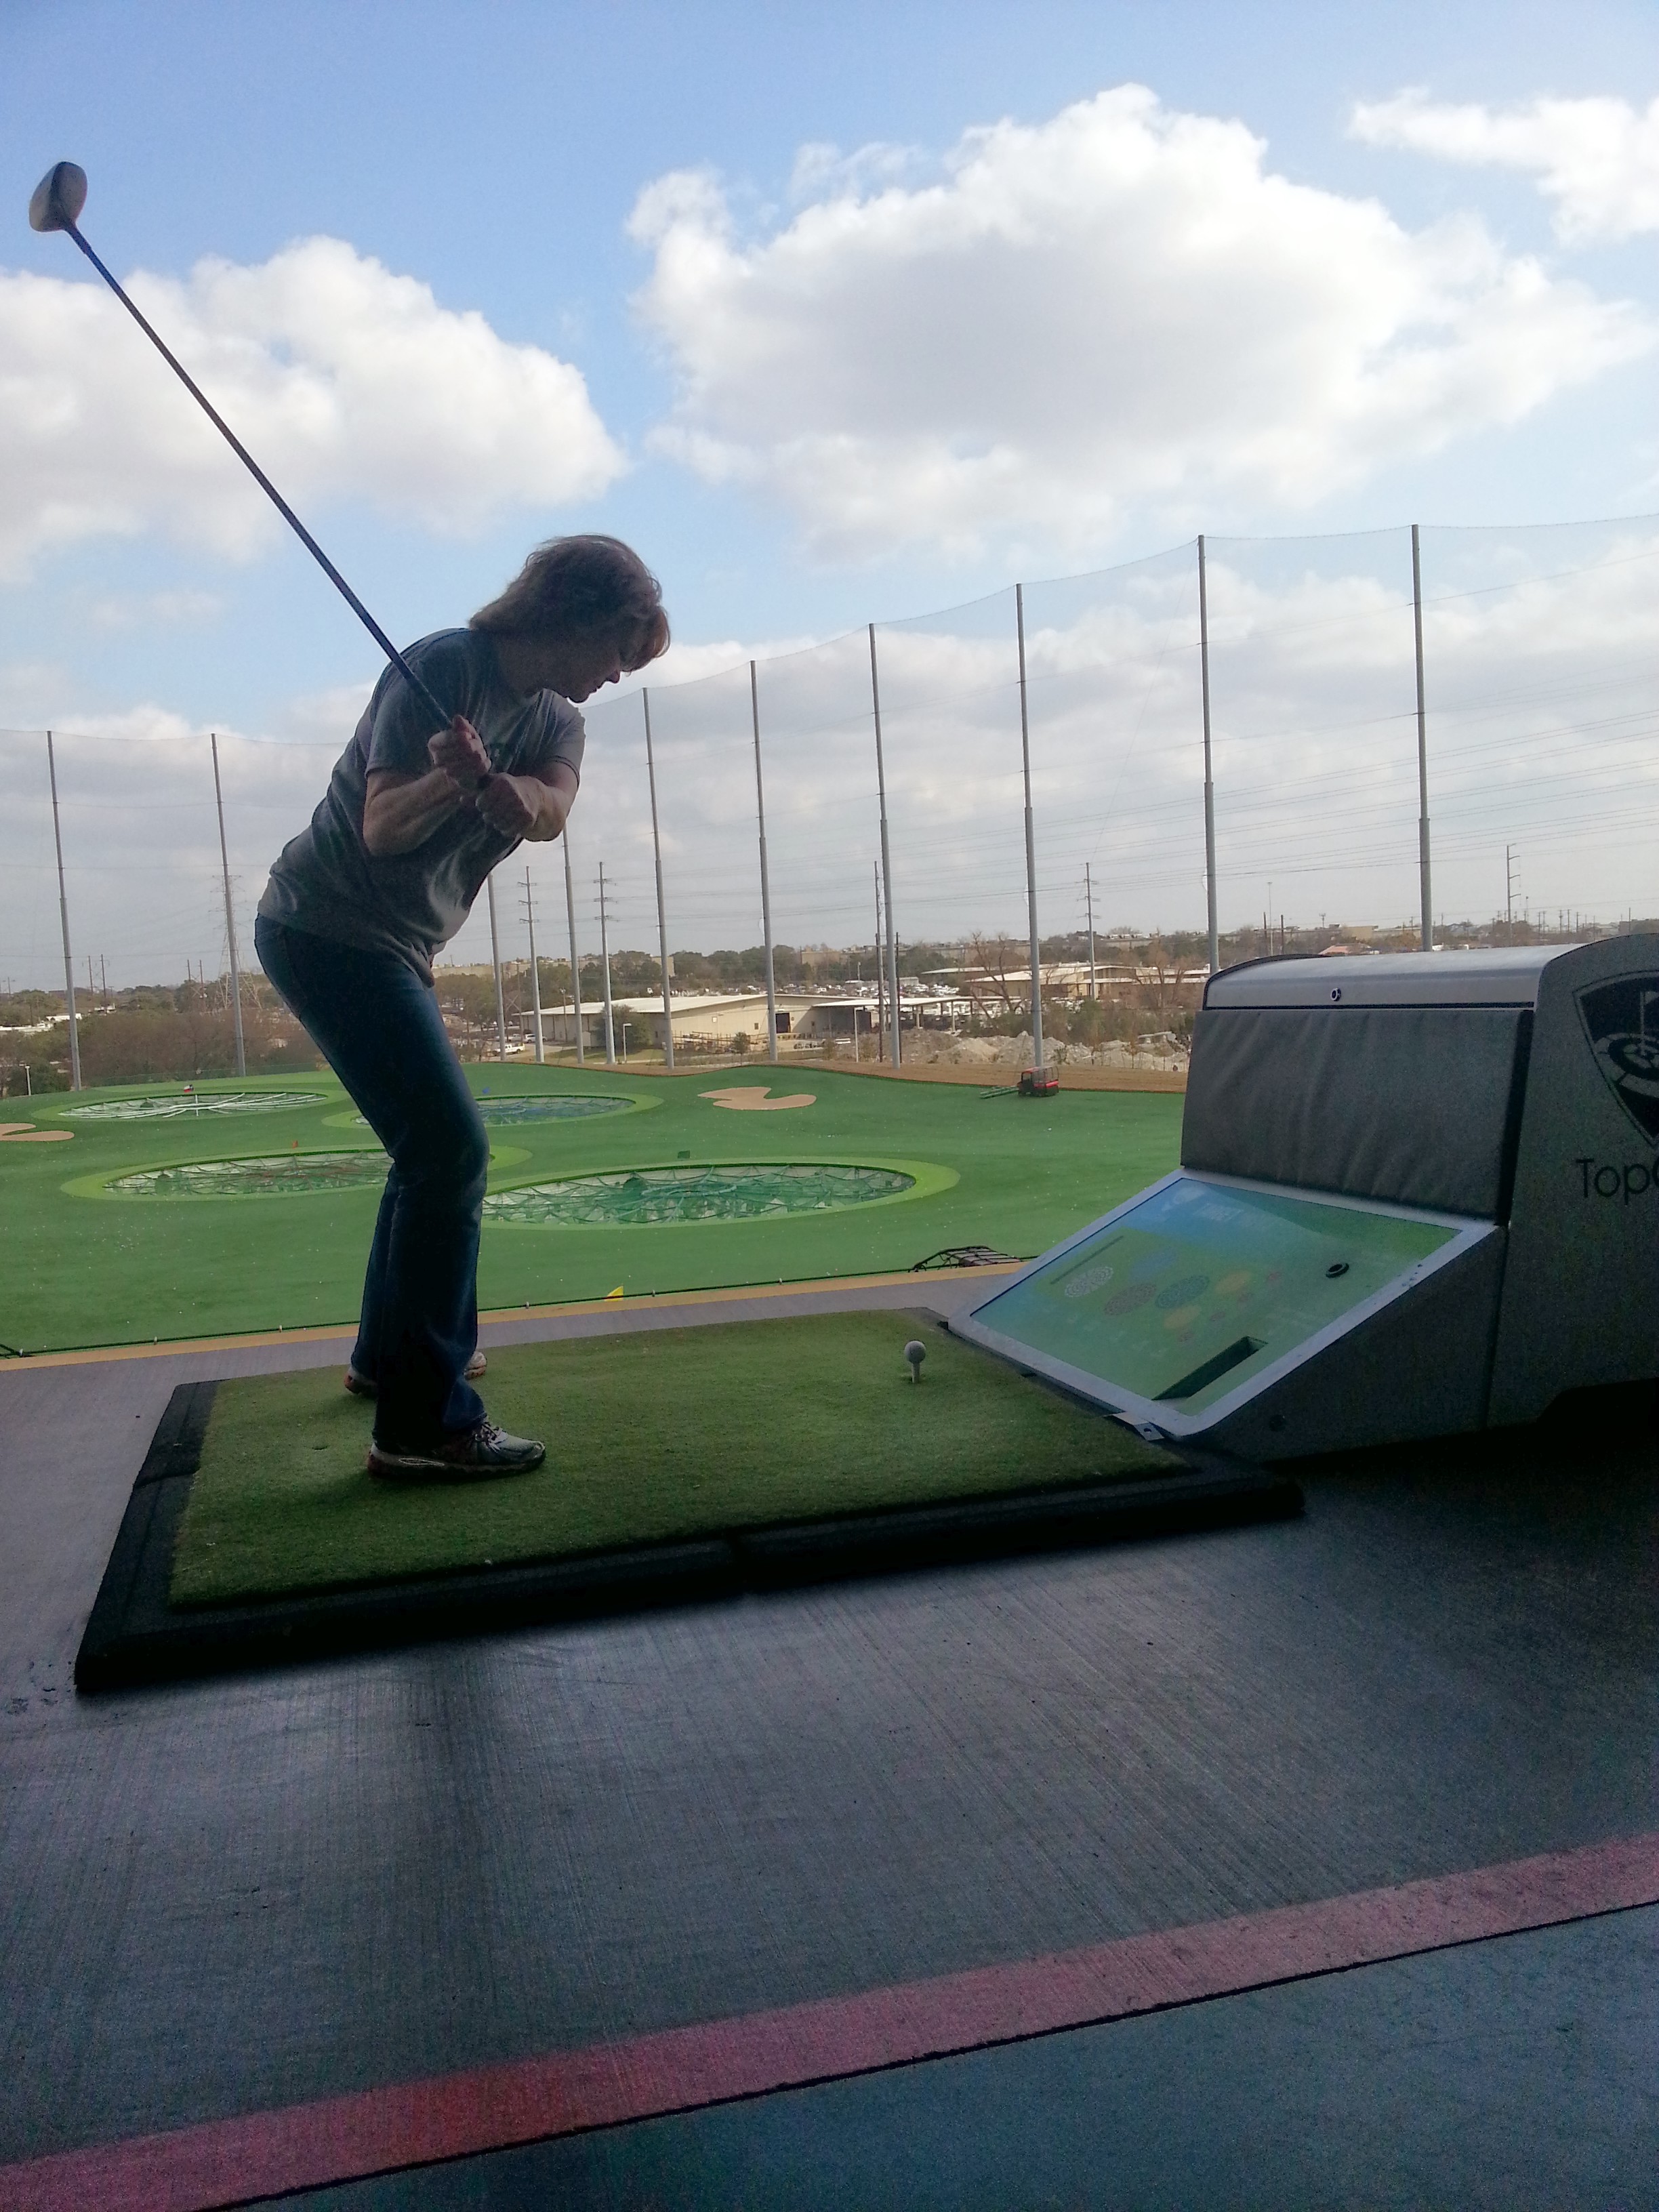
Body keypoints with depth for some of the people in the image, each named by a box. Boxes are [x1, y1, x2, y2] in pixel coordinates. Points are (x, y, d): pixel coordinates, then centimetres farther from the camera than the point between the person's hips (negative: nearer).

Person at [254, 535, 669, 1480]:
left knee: (433, 1143, 20)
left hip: (394, 945, 10)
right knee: (453, 1150, -16)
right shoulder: (445, 667, -14)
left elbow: (549, 812, -14)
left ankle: (391, 1350, 36)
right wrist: (451, 779, -37)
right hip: (331, 931, -9)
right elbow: (382, 827, -18)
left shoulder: (558, 720, 8)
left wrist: (495, 784, -35)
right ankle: (426, 1422, -14)